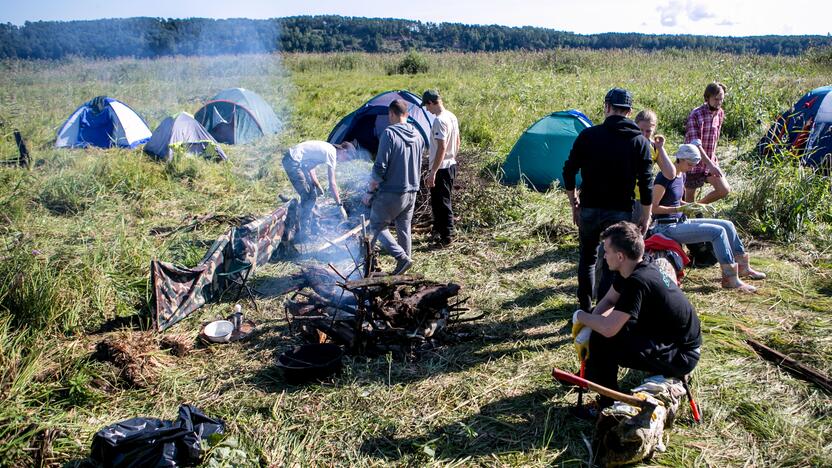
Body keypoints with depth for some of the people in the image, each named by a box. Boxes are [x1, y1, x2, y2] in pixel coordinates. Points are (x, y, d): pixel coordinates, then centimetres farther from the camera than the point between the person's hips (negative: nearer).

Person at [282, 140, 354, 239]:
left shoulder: (328, 149, 13)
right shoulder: (331, 153, -16)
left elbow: (310, 167, 19)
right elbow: (332, 184, -18)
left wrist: (317, 185, 12)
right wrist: (340, 206, -15)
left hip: (297, 162, 10)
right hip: (292, 161, -10)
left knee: (312, 194, 14)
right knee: (307, 196, -9)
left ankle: (306, 230, 22)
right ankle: (304, 233, -4)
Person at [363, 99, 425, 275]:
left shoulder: (389, 134, -16)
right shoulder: (417, 135, 6)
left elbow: (380, 167, -18)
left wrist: (370, 191, -8)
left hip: (391, 193, -7)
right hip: (412, 191, 7)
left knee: (377, 225, 8)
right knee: (404, 229, 16)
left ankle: (402, 258, -4)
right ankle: (404, 260, 24)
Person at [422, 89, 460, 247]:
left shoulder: (439, 121, -21)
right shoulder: (452, 117, 8)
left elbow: (442, 148, -25)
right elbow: (457, 143, 16)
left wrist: (432, 172, -24)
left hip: (441, 168, -10)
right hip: (451, 165, 10)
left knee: (441, 202, -1)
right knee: (438, 200, 21)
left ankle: (446, 236, 6)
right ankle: (439, 229, 34)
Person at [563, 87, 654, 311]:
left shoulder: (588, 135, -2)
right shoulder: (640, 141, -1)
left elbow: (569, 171, 0)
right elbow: (646, 182, -5)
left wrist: (574, 204, 11)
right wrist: (646, 215, 4)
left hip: (589, 209, 1)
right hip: (620, 211, -1)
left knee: (587, 257, 19)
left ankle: (585, 307, 25)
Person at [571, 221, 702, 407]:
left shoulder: (638, 281, -31)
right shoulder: (636, 269, -3)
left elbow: (608, 328, -33)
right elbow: (608, 301, 7)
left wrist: (580, 316, -13)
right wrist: (586, 330, -8)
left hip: (680, 356, -9)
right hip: (665, 337, 9)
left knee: (601, 340, -20)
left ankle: (608, 406, -1)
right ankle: (591, 377, 26)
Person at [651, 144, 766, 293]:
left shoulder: (682, 176, 12)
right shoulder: (664, 177, -17)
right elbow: (653, 207, -20)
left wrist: (690, 206, 5)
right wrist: (681, 209, -22)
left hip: (681, 222, 10)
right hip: (668, 227, -10)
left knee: (727, 225, 6)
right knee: (718, 231, -20)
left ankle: (743, 268, 18)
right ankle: (730, 278, -14)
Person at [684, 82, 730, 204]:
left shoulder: (720, 113, 3)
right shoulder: (696, 115, -19)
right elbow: (695, 144, -27)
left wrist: (713, 160, 18)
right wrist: (710, 164, -33)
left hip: (711, 161, 6)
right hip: (694, 163, -6)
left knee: (725, 190, 0)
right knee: (689, 200, 4)